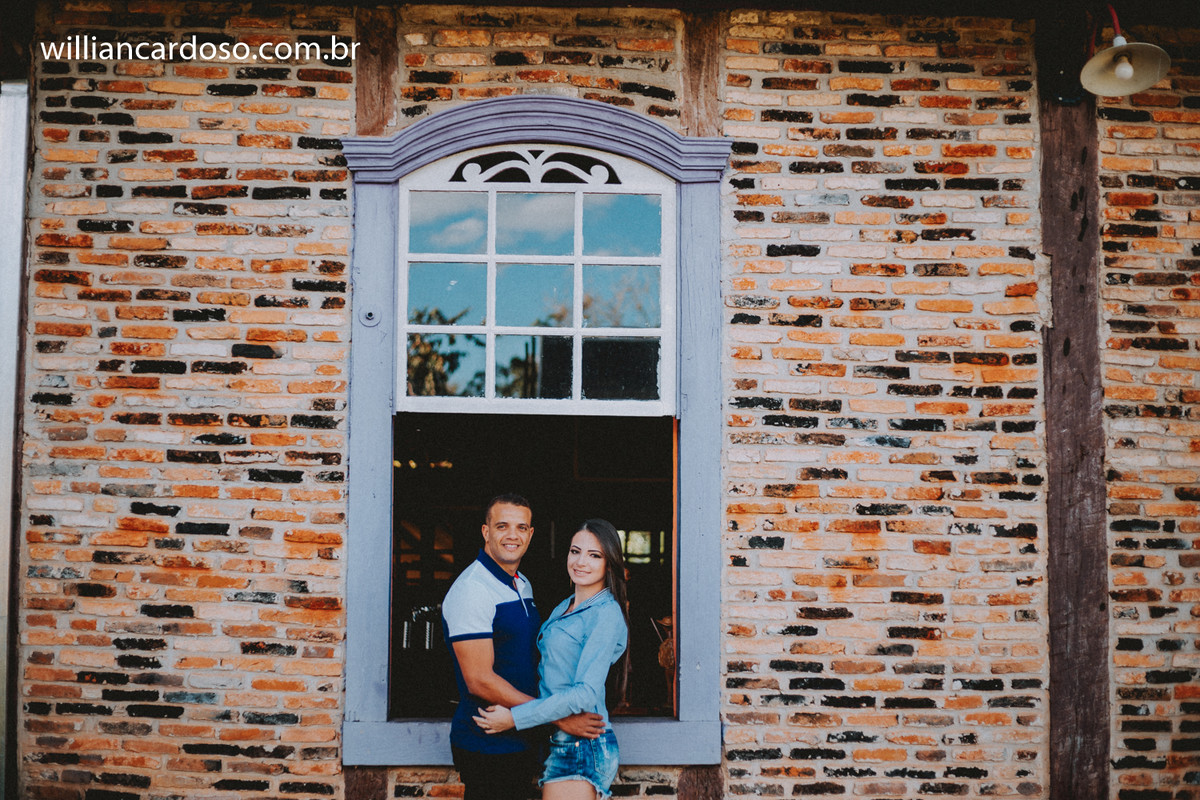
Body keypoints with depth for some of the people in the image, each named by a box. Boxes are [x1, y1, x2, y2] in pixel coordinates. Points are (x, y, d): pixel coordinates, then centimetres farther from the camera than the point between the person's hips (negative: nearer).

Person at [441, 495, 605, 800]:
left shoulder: (523, 585, 12)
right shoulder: (471, 590, -16)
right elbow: (479, 680, -21)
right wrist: (558, 717, -20)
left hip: (522, 742, 8)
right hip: (487, 748, -8)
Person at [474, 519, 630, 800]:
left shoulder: (606, 615, -12)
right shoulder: (563, 608, 16)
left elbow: (587, 693, -19)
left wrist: (515, 718, -18)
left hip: (580, 746, -8)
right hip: (557, 742, 8)